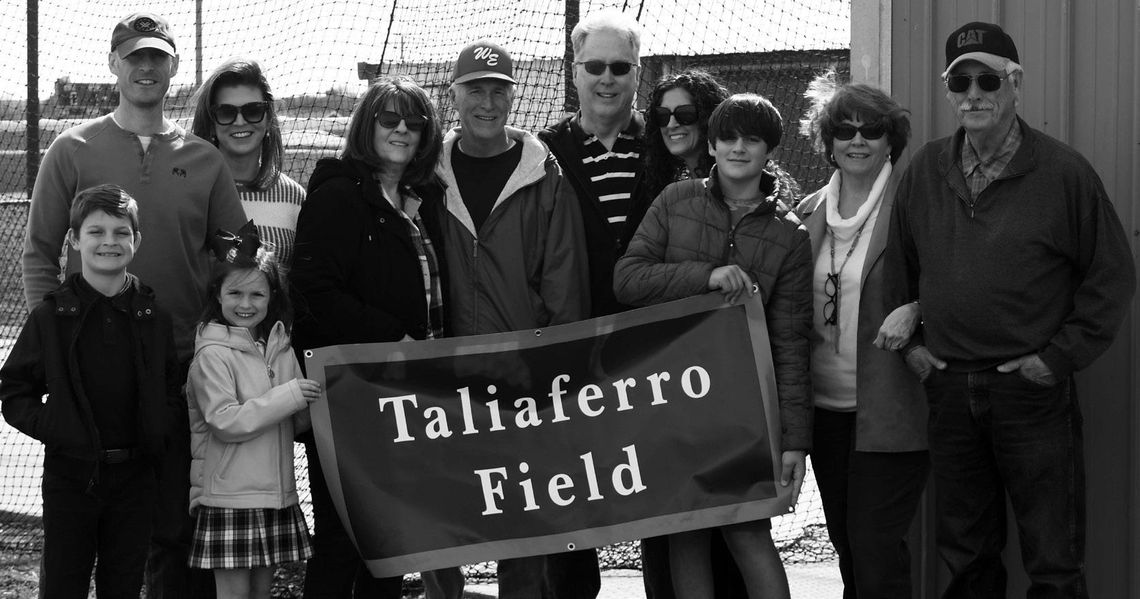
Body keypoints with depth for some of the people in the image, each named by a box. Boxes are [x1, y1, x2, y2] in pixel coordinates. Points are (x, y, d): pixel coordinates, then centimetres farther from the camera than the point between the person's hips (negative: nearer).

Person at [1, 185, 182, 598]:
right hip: (70, 474, -2)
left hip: (135, 475, 2)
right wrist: (50, 427, -13)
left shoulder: (154, 318, 4)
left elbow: (174, 391, 11)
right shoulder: (51, 316, -3)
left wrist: (159, 431, -6)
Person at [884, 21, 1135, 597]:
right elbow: (899, 264, 17)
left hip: (1032, 387, -4)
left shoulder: (1063, 172, -6)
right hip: (948, 387, 4)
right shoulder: (925, 171, 5)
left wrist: (1062, 355, -8)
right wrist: (909, 340, 8)